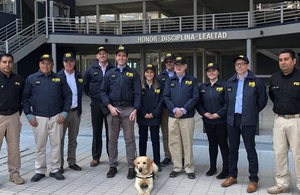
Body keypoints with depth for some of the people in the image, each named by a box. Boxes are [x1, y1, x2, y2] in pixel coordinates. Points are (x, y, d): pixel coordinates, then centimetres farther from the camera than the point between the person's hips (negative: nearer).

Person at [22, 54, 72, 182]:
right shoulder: (31, 79, 5)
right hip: (39, 118, -1)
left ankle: (55, 169, 17)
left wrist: (64, 113, 0)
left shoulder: (59, 79, 8)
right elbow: (25, 98, 6)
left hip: (56, 117, 1)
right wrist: (29, 115, -3)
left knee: (56, 144, 5)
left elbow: (68, 96, 9)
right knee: (40, 146, 6)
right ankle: (40, 171, 18)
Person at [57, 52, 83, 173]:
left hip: (75, 111, 4)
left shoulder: (79, 76, 9)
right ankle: (59, 163, 11)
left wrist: (79, 109, 9)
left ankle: (72, 162, 22)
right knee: (60, 139, 2)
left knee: (73, 139, 12)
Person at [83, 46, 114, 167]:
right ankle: (96, 157, 16)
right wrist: (91, 95, 10)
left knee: (110, 131, 4)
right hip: (96, 104, 1)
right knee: (96, 131, 6)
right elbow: (85, 85, 17)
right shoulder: (91, 70, 7)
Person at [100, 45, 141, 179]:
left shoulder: (133, 74, 7)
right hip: (112, 109, 2)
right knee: (112, 139, 7)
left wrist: (135, 109, -10)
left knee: (129, 139, 0)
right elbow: (103, 91, 8)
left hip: (128, 109, -2)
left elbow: (137, 93, 2)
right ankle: (113, 166, 18)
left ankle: (131, 167, 7)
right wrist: (110, 106, -5)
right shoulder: (110, 74, 12)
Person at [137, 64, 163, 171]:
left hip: (155, 117, 0)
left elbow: (161, 101, 0)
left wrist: (153, 113, -9)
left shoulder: (158, 86, 5)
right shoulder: (140, 86, 4)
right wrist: (144, 114, -10)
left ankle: (157, 162, 12)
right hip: (142, 117, 0)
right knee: (142, 140, 8)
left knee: (155, 140, 4)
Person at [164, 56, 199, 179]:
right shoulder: (170, 81, 14)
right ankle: (177, 168, 16)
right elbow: (166, 97, 5)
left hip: (187, 116, -2)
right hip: (172, 116, 2)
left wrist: (183, 110, -12)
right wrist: (175, 109, -11)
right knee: (174, 143, 4)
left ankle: (189, 169, 10)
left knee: (188, 143, 0)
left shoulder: (192, 80, 8)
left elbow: (195, 97, -2)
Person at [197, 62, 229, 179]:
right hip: (207, 121, 4)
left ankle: (225, 169, 11)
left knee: (223, 144, 1)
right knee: (212, 144, 13)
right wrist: (204, 113, -6)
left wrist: (218, 114, -16)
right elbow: (199, 103, 10)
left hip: (221, 121, -4)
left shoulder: (224, 86, -5)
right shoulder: (202, 87, 9)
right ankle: (212, 168, 24)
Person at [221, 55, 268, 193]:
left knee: (250, 150, 2)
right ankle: (232, 176, 24)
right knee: (232, 149, 12)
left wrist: (252, 112, 9)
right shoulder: (230, 82, 10)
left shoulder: (256, 82, -1)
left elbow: (263, 100, 6)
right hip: (232, 120, 4)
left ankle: (253, 180, 12)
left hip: (248, 121, -4)